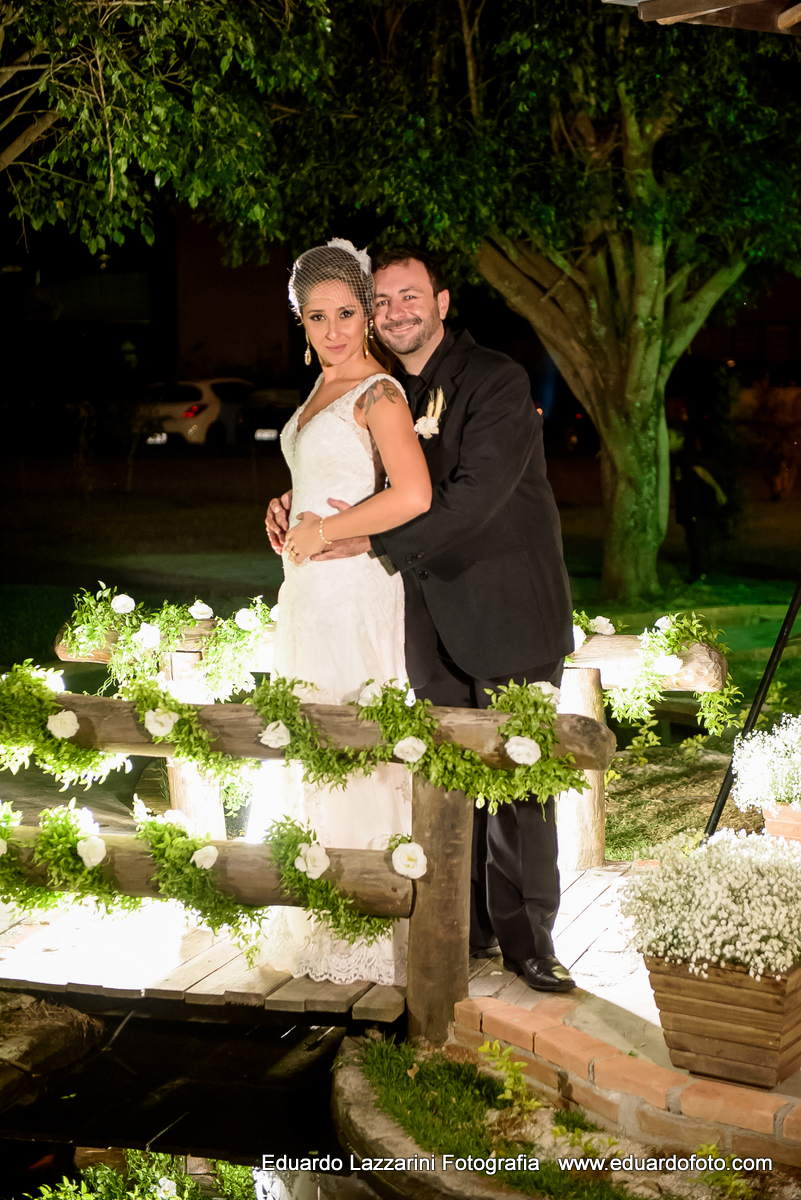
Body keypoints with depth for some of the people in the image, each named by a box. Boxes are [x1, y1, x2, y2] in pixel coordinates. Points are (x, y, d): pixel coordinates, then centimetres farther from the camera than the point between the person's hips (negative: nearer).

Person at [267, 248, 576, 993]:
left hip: (509, 616, -6)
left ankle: (525, 939, 9)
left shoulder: (497, 381, -10)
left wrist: (375, 540, -22)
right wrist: (295, 506, -2)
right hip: (432, 621, 6)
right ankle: (470, 928, 23)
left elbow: (475, 495, -20)